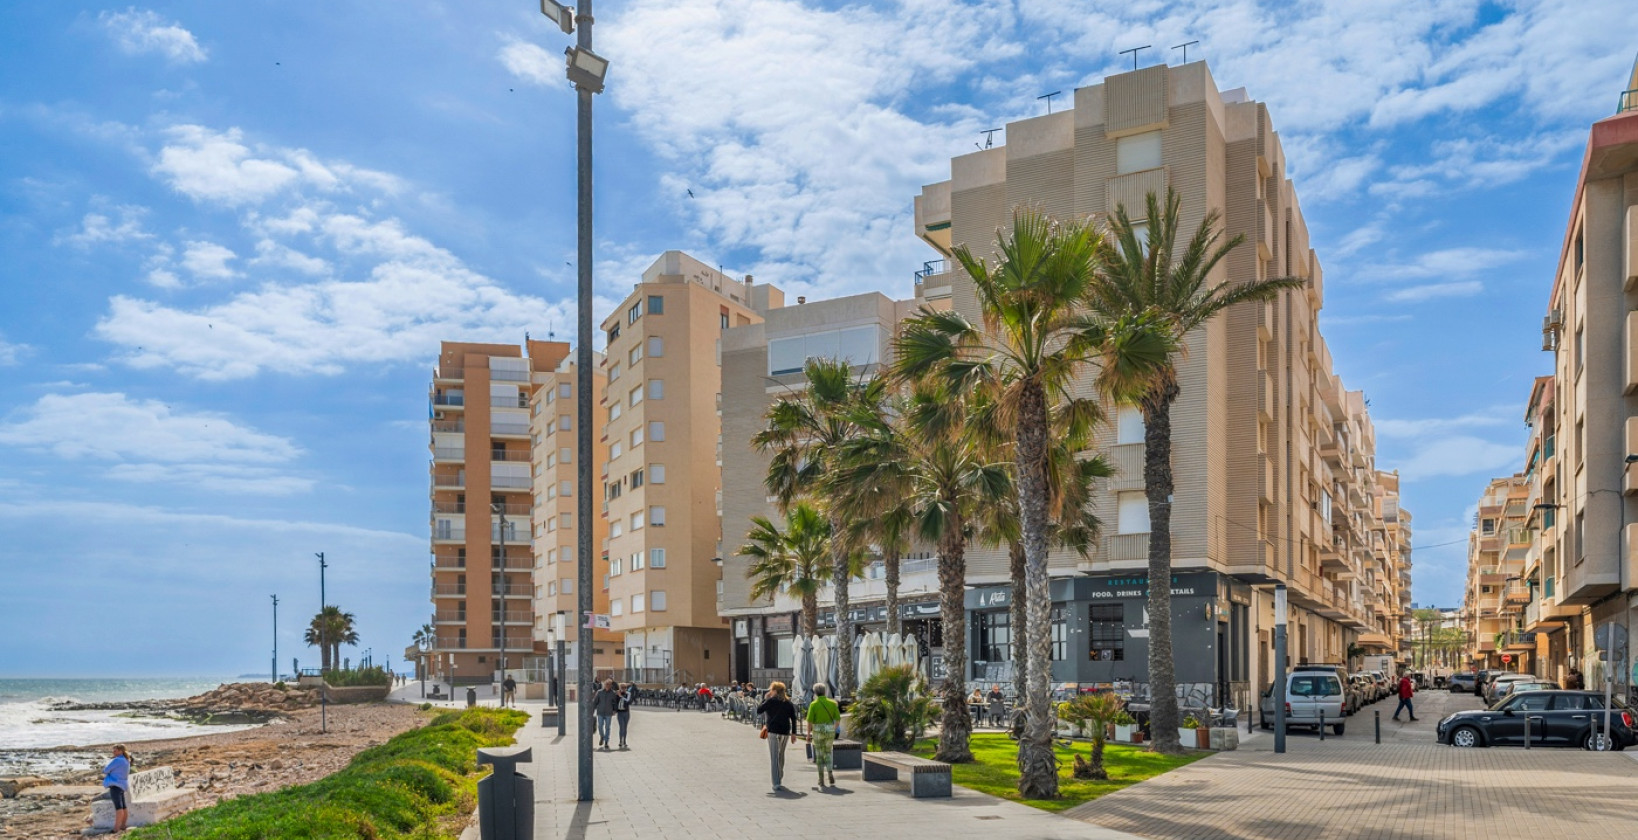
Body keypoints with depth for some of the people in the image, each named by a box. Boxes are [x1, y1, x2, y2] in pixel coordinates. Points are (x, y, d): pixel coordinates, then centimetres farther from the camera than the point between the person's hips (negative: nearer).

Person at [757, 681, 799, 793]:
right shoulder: (789, 703, 10)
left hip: (773, 731, -5)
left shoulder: (771, 701, -5)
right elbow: (793, 718, 6)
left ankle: (777, 783, -14)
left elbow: (758, 711, -1)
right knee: (781, 755, 22)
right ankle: (780, 778, 34)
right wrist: (793, 733, 7)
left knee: (774, 757, -6)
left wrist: (765, 699, 6)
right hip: (785, 731, 5)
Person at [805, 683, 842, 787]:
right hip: (830, 731, 2)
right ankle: (831, 776, 0)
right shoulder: (832, 703, 1)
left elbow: (810, 721, -11)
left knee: (819, 755, 10)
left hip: (818, 732, -2)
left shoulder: (813, 704, -8)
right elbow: (838, 719, 2)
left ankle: (821, 781, 11)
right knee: (828, 753, 18)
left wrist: (808, 734, -1)